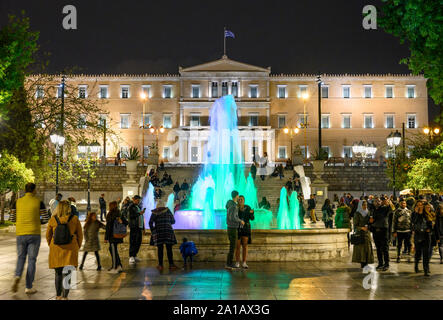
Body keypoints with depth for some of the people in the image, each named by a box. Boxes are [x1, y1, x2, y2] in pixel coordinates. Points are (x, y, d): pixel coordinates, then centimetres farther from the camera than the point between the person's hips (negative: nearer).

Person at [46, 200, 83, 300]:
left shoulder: (53, 219, -1)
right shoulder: (75, 219, -4)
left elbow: (48, 235, 8)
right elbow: (80, 235, 2)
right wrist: (77, 248, 15)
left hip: (56, 249, 2)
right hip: (70, 249, -2)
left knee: (58, 273, 17)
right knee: (67, 273, -2)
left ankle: (58, 295, 25)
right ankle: (64, 296, -11)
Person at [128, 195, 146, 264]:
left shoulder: (139, 207, 20)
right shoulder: (131, 207, -3)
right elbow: (131, 216, -17)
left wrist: (143, 228, 21)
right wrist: (139, 213, -26)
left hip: (139, 227, 8)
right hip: (134, 227, -8)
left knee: (138, 242, 7)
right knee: (133, 242, -12)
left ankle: (134, 256, 15)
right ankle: (131, 257, -14)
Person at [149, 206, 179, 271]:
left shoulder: (155, 212, 5)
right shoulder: (168, 211, 9)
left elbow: (150, 222, -4)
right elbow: (173, 221, 14)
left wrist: (152, 231, 2)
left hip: (158, 231, 0)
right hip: (168, 231, 0)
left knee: (160, 249, 3)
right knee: (169, 249, 2)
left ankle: (160, 265, 2)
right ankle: (171, 264, 0)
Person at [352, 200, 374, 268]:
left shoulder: (367, 212, 11)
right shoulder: (357, 214, -5)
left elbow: (369, 222, 18)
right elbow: (355, 225, -7)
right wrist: (362, 228, -21)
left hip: (367, 232, 5)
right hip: (360, 233, -5)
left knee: (368, 248, 0)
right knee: (361, 248, -8)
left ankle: (366, 264, 6)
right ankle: (362, 264, -3)